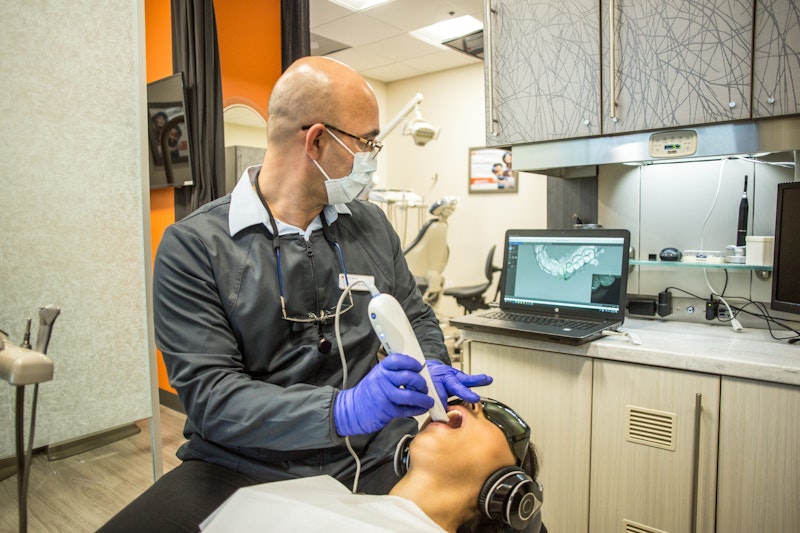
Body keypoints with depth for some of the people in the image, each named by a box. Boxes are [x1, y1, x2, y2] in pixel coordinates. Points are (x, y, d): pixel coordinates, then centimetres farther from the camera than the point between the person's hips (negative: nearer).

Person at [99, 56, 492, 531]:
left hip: (370, 457, 3)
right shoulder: (193, 246, -9)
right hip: (245, 468, -2)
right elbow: (208, 393, -15)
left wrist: (431, 369, -6)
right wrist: (342, 410, -28)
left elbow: (417, 317, 16)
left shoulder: (372, 225, 7)